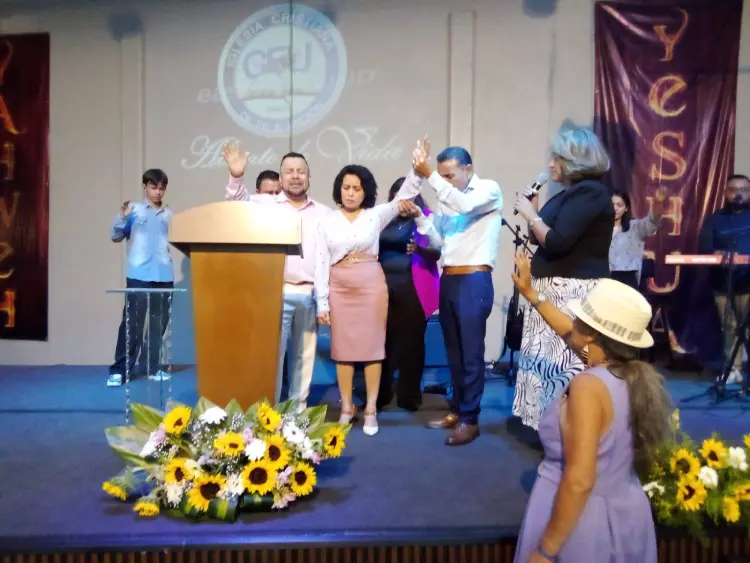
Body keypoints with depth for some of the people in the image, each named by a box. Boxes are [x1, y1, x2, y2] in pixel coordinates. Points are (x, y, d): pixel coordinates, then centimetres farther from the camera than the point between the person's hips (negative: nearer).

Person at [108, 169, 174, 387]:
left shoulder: (169, 215, 14)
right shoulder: (134, 209, 3)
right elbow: (116, 236, -2)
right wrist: (122, 217, -18)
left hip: (164, 276, 4)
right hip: (139, 275, -4)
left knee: (159, 323, 8)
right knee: (132, 323, -4)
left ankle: (153, 367, 18)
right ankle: (119, 370, 3)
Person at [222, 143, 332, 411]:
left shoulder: (324, 213, 12)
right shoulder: (266, 204, 6)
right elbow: (239, 201, -9)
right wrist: (236, 177, -27)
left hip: (310, 294, 3)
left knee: (304, 354, 11)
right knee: (272, 353, -1)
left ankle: (299, 407, 23)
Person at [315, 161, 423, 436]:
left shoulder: (376, 215, 3)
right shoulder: (328, 222, 4)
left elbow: (405, 194, -6)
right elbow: (321, 264, 1)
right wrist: (322, 303, -3)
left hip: (371, 286, -1)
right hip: (340, 289, 1)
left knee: (372, 346, 2)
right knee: (343, 349, 6)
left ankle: (371, 410, 13)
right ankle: (347, 408, 19)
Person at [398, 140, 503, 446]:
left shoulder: (489, 189, -3)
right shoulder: (448, 198, 14)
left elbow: (465, 205, -24)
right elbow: (439, 240, 13)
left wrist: (429, 176, -26)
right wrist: (418, 216, 0)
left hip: (474, 281, -7)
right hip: (448, 280, 7)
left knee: (471, 352, -2)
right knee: (453, 349, 14)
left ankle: (470, 419, 7)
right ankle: (457, 409, 26)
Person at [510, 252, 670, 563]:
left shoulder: (589, 386, -26)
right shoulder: (637, 374, -2)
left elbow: (579, 482, -29)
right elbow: (571, 336, 14)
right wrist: (530, 293, 22)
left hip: (581, 520, -8)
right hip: (628, 512, 8)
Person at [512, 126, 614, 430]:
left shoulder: (589, 192, -12)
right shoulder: (570, 193, 18)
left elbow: (557, 243, -20)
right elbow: (542, 241, 17)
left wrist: (531, 214, -8)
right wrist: (533, 213, 9)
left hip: (575, 292, -10)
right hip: (557, 290, 10)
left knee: (567, 364, -8)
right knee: (551, 361, 12)